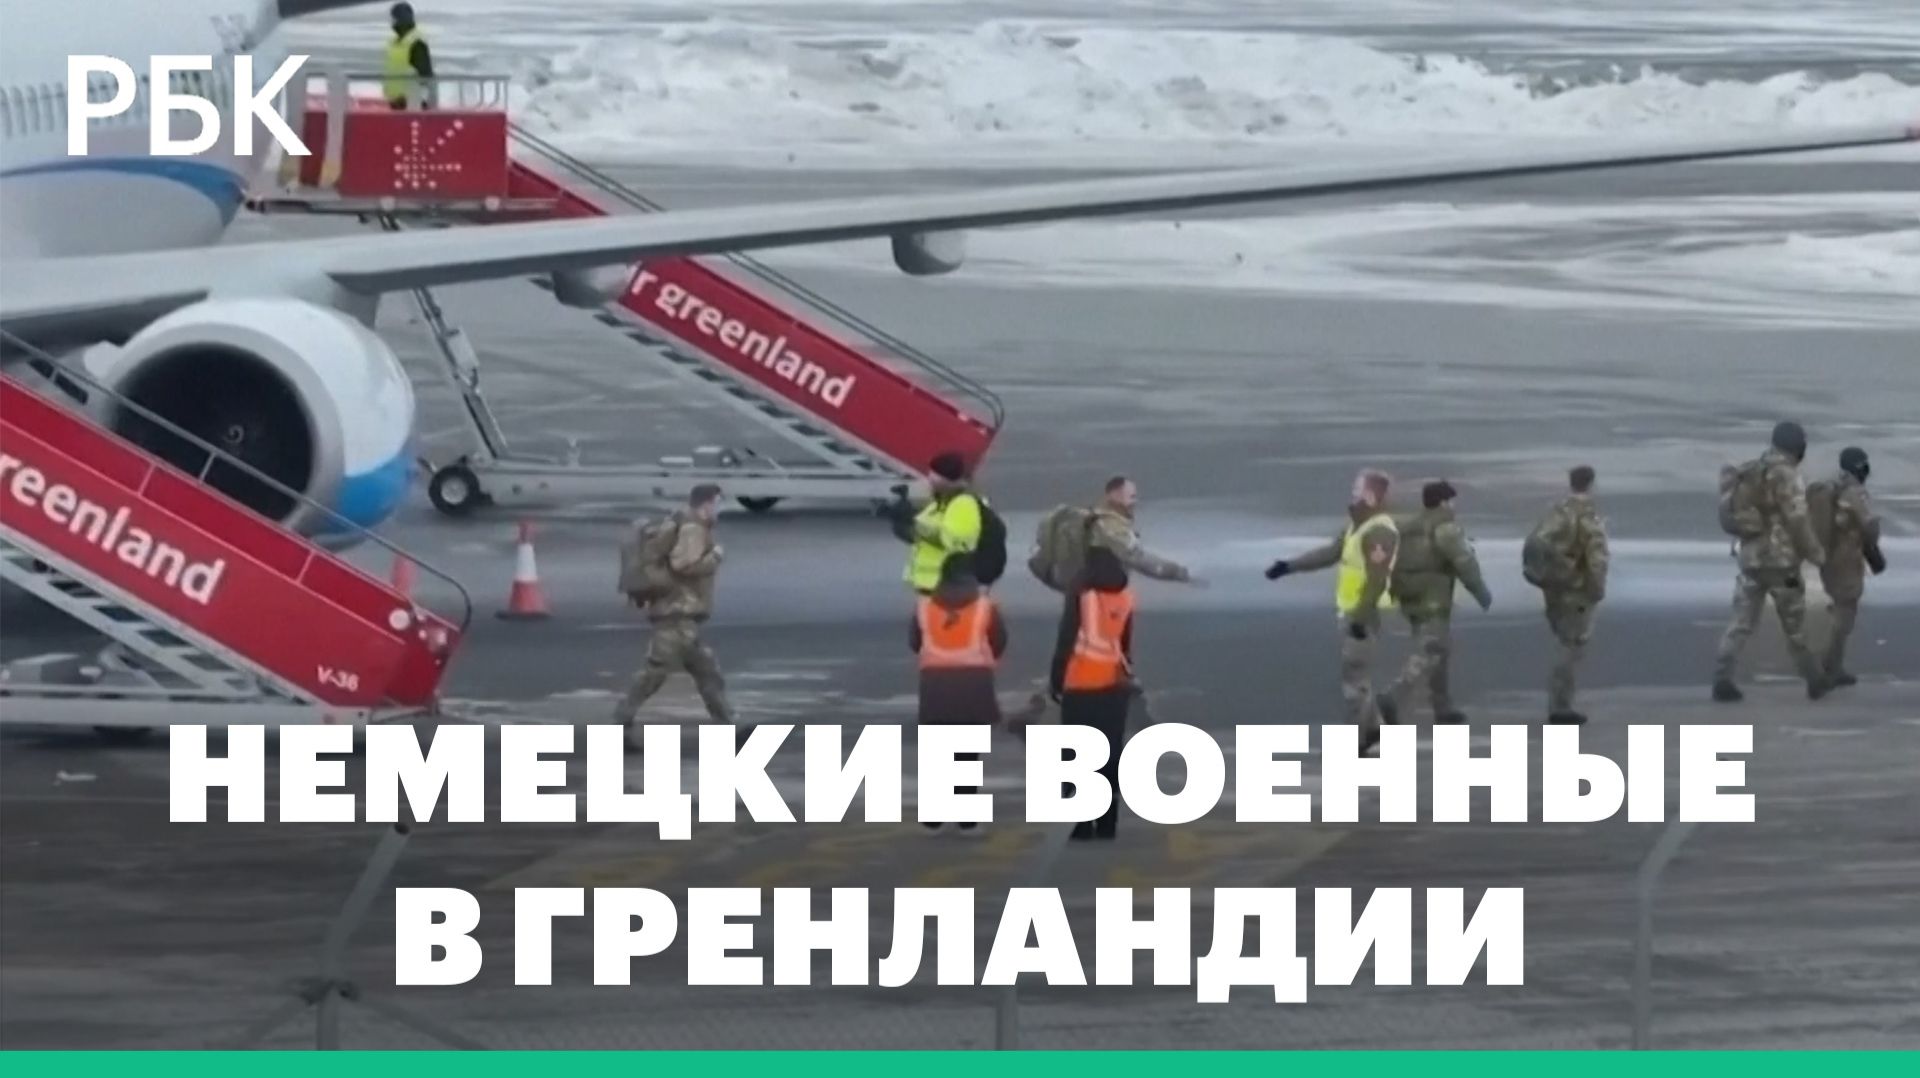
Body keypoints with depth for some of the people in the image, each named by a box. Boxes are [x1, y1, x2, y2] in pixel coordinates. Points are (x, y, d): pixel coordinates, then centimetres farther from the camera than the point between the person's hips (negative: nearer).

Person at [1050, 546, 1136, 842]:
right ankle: (1108, 822, 6)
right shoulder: (1126, 595, 7)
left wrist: (1056, 679, -1)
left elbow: (1066, 638, -8)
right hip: (1114, 685, 4)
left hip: (1081, 685, -4)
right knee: (1110, 753, 8)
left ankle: (1083, 822, -7)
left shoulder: (1082, 593, -7)